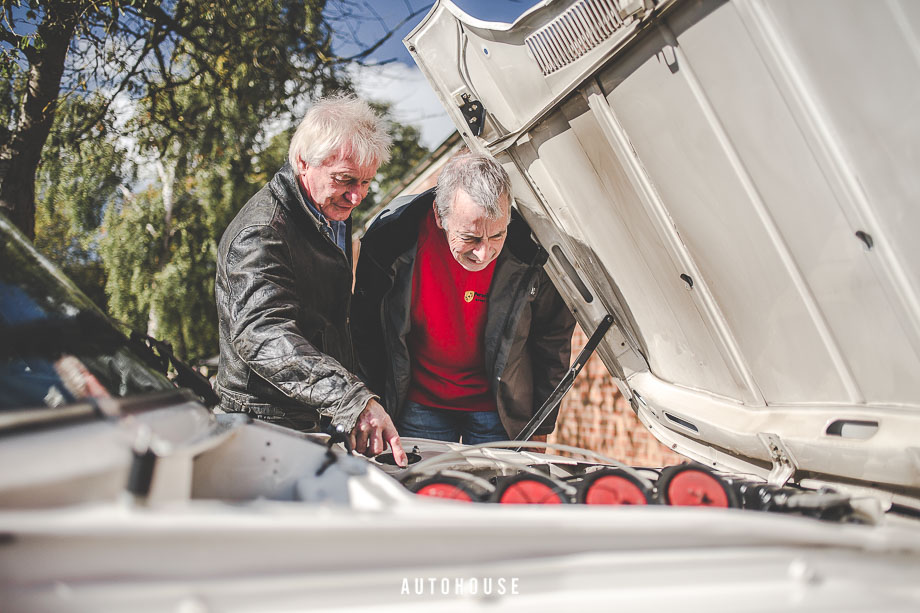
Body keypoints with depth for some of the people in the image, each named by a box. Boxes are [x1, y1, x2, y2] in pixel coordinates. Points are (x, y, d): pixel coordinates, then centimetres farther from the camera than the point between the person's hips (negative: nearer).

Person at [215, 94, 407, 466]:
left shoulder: (336, 213, 9)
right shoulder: (260, 236, -22)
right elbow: (265, 336, -38)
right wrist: (354, 400, -50)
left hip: (326, 421, 8)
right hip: (269, 425, -8)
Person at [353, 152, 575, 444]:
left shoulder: (531, 250, -20)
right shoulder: (392, 239, -20)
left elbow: (553, 339, -3)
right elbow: (364, 330, -3)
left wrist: (540, 429, 1)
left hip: (497, 410, 0)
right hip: (419, 406, 1)